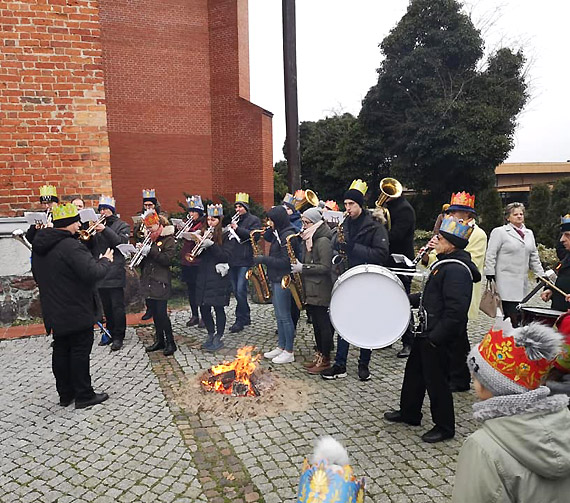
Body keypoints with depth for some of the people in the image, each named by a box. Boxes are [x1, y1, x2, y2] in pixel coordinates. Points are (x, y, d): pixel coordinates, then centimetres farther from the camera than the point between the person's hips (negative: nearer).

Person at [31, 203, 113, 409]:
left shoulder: (39, 245, 7)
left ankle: (65, 394, 28)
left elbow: (38, 276, 17)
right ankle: (84, 395, 13)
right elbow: (92, 273, -30)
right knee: (80, 352, 2)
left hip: (54, 312, 9)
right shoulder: (71, 246, -24)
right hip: (77, 312, -9)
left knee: (61, 351, 16)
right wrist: (105, 261, -12)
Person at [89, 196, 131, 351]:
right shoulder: (97, 225, 16)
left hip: (115, 272, -5)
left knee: (117, 306, -4)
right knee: (106, 306, 13)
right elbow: (90, 247, 11)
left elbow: (121, 241, -14)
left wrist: (105, 230, -22)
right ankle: (110, 333, 25)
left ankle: (118, 337, 4)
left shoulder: (122, 225, 3)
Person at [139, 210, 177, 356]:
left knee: (161, 313, -8)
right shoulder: (150, 240, 16)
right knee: (154, 313, 12)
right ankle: (159, 340, 23)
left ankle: (170, 342, 3)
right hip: (148, 282, 7)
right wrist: (141, 250, -1)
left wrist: (151, 250, -23)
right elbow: (143, 261, 19)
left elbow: (167, 259, -18)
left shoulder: (169, 240, -6)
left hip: (160, 282, -7)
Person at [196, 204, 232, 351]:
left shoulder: (225, 235, -4)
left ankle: (218, 338, 15)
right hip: (204, 275, 5)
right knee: (204, 307, 9)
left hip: (218, 277, -5)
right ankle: (211, 334, 28)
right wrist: (200, 243, -11)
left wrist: (211, 245, -22)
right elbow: (199, 255, 8)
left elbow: (225, 256, -13)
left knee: (218, 307, 1)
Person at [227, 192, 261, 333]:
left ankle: (240, 320, -1)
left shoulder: (253, 220, 1)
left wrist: (237, 229, -16)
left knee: (240, 290, -10)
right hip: (233, 259, 8)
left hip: (245, 260, -8)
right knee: (236, 290, 11)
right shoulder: (234, 219, 22)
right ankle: (246, 317, 24)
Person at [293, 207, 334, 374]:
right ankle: (319, 354, 24)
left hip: (321, 290, -9)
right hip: (310, 289, 9)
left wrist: (303, 268, -17)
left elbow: (326, 267, -19)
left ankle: (325, 359, 8)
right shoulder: (308, 240, 14)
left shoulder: (323, 241, -15)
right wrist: (298, 266, 5)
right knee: (316, 322, 15)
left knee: (323, 323, -1)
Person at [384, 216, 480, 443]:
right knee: (414, 371, 21)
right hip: (427, 330, 10)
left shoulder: (456, 270, -23)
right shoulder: (444, 264, 10)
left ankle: (444, 427, 24)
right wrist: (408, 299, 16)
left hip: (439, 335, -10)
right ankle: (409, 413, 39)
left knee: (435, 379, 4)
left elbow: (455, 311, -28)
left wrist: (436, 338, -25)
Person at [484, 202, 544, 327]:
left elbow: (534, 257, 22)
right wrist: (490, 275, -9)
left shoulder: (529, 233, 19)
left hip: (522, 282, 6)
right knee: (512, 315, -11)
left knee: (518, 314, 3)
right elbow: (490, 255, -4)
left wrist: (541, 274, 16)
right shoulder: (499, 232, 0)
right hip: (506, 282, -5)